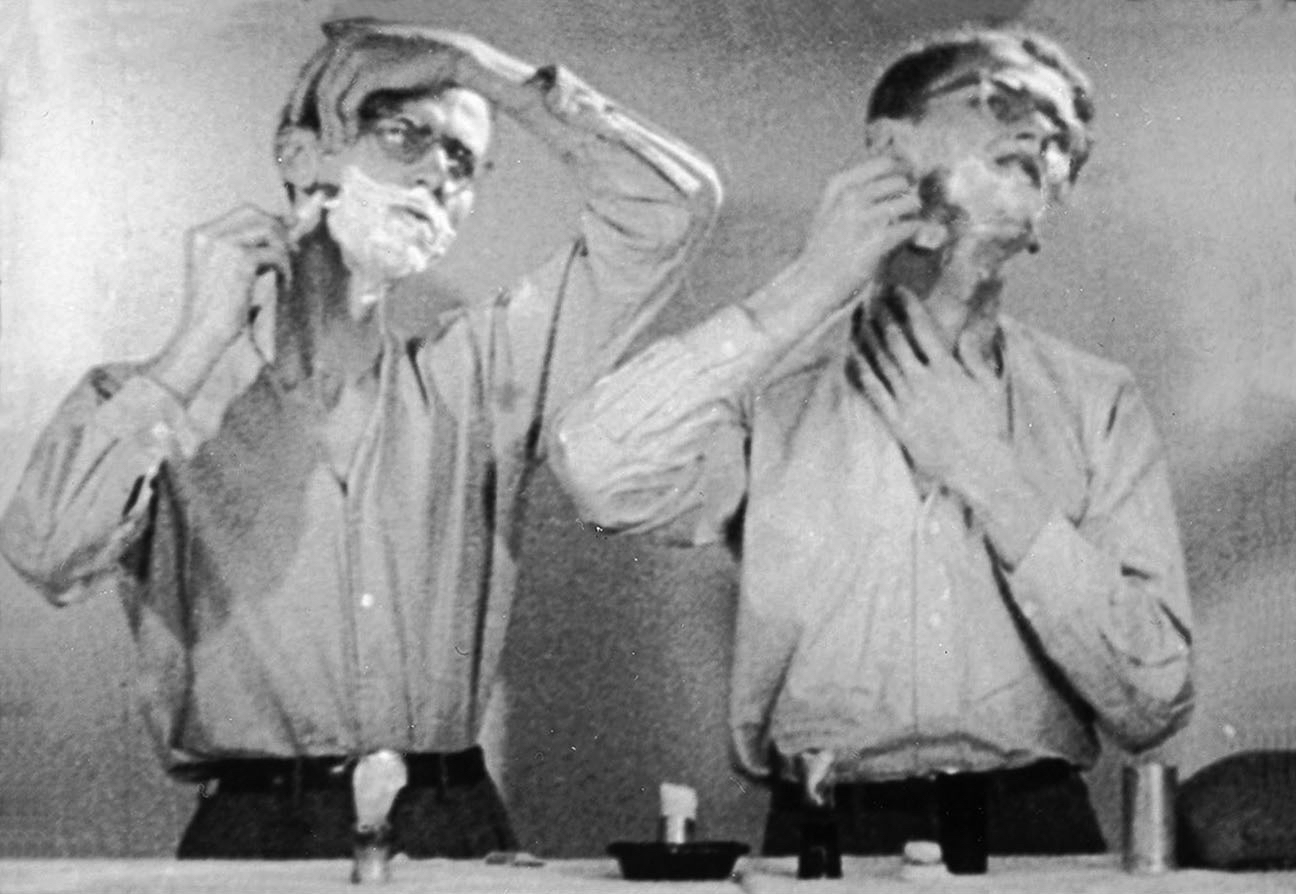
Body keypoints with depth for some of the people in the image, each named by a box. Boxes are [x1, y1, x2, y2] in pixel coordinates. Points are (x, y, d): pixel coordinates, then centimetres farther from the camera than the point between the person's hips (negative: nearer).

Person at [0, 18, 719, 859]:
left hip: (455, 829, 1)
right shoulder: (143, 401, 6)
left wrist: (474, 63, 6)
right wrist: (203, 341, -8)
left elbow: (674, 201, 7)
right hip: (252, 832, -1)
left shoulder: (478, 371, 12)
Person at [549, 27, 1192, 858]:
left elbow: (1153, 704, 1)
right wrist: (812, 289, -7)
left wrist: (990, 474, -4)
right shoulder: (775, 375, 7)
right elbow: (599, 471, -13)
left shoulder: (1097, 404, 10)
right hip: (822, 839, 0)